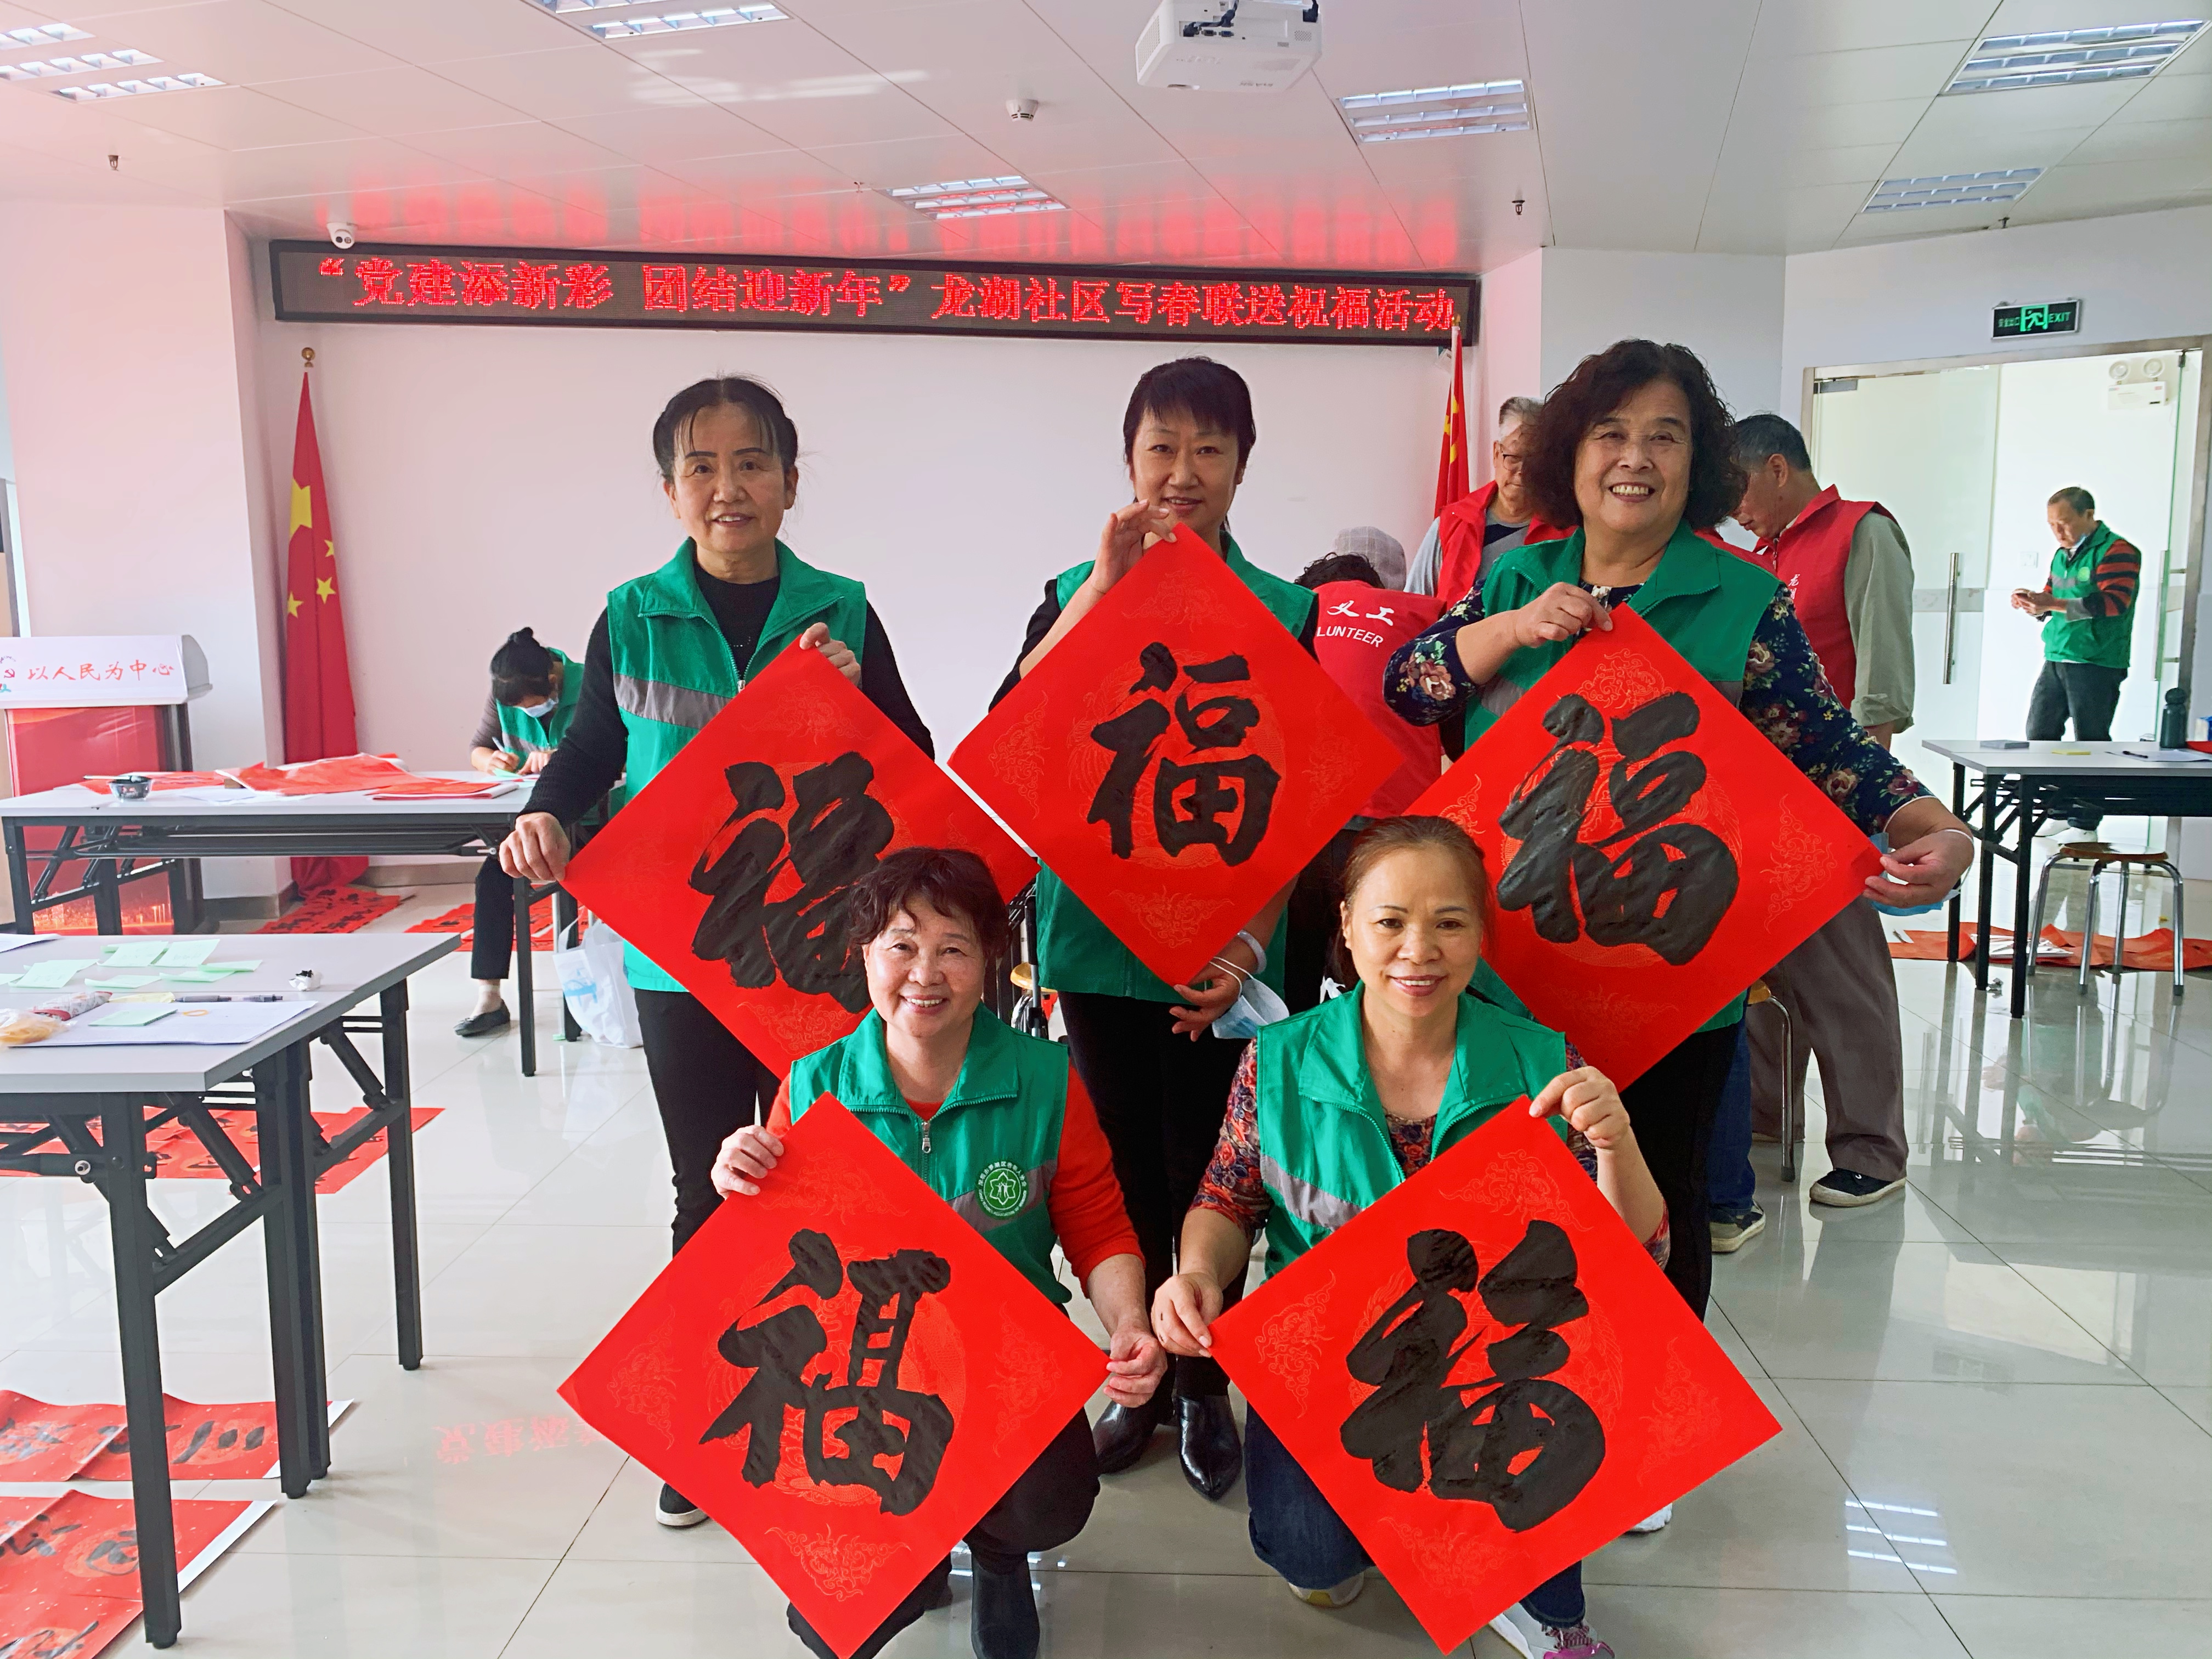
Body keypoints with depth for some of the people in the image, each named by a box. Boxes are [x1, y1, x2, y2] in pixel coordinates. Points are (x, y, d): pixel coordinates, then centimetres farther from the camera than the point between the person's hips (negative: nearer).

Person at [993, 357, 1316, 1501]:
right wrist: (1110, 583, -16)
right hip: (1099, 933, 1)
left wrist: (1251, 939, -12)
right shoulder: (1078, 592, 6)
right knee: (1126, 1172, 11)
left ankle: (1205, 1386, 25)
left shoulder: (1284, 612, 3)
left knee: (1207, 1174, 6)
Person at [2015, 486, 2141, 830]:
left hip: (2096, 663, -8)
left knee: (2090, 740, -3)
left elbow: (2114, 602, -22)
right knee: (2039, 734, 8)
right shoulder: (2063, 554, 17)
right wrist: (2033, 605, 3)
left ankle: (2089, 814, 3)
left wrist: (2052, 603, -25)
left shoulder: (2117, 552, -9)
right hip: (2055, 659, 8)